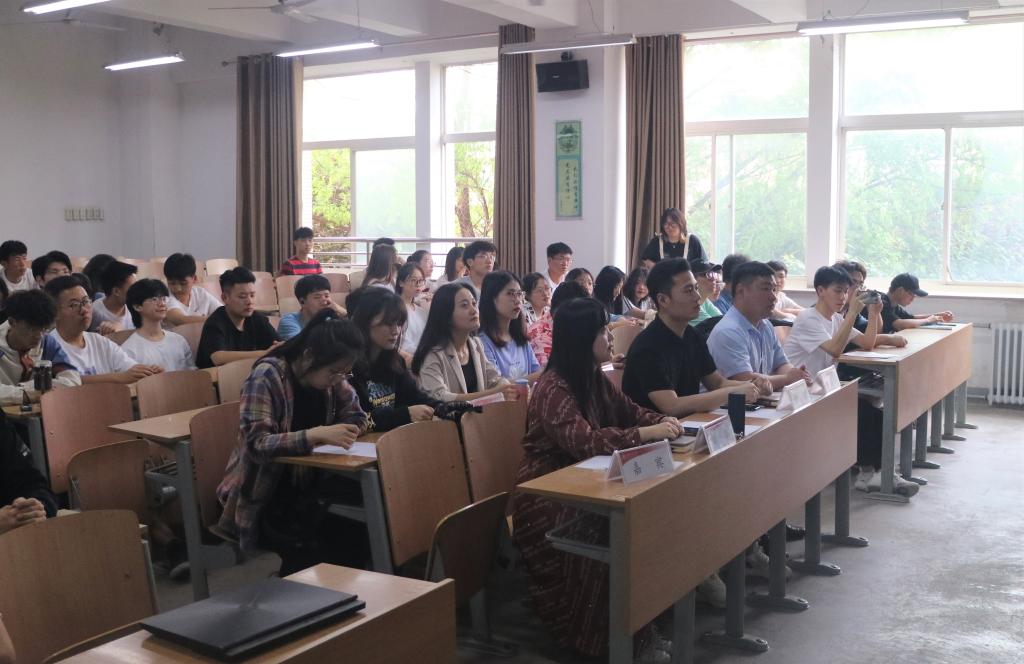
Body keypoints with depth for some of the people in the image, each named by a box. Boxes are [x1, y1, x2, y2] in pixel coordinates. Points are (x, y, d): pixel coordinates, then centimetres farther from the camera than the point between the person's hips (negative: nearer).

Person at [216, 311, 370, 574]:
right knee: (309, 548, -31)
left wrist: (340, 434, -12)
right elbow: (257, 444, -26)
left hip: (308, 488, 6)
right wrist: (316, 435, -38)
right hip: (263, 499, -6)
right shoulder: (266, 377, -19)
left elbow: (356, 416, 11)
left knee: (362, 529, -20)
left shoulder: (334, 378, -1)